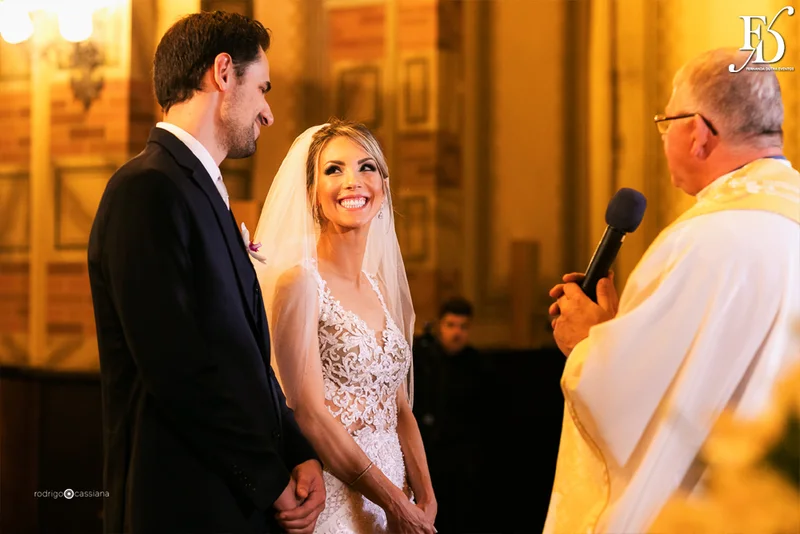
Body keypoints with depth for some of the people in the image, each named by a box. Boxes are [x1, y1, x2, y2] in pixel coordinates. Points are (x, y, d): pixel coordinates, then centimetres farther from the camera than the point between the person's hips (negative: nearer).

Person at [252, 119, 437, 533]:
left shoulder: (381, 286, 9)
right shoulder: (299, 281, -11)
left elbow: (401, 409, 10)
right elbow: (311, 416, -16)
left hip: (393, 492, 6)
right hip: (334, 498, -6)